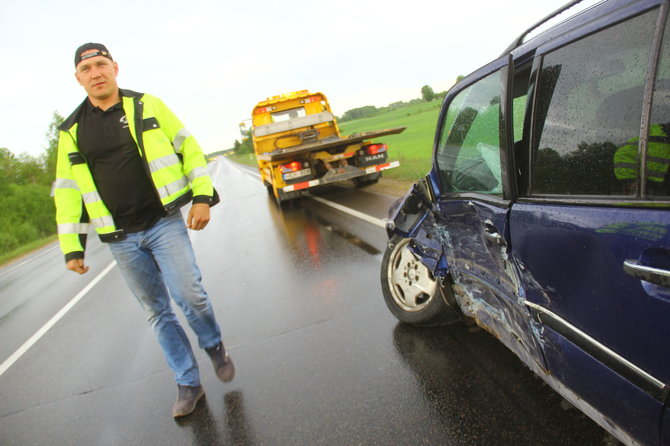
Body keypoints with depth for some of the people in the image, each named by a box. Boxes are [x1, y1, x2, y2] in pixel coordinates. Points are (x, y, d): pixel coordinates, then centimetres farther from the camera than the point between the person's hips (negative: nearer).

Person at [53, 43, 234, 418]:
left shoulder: (148, 106, 3)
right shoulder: (72, 131, 7)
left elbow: (189, 148, 4)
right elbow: (67, 191, 10)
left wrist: (202, 196, -5)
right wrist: (72, 247, 6)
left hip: (164, 223, -2)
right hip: (121, 239, 3)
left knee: (189, 294, -13)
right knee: (158, 313, 8)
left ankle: (215, 347, 19)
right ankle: (189, 384, 22)